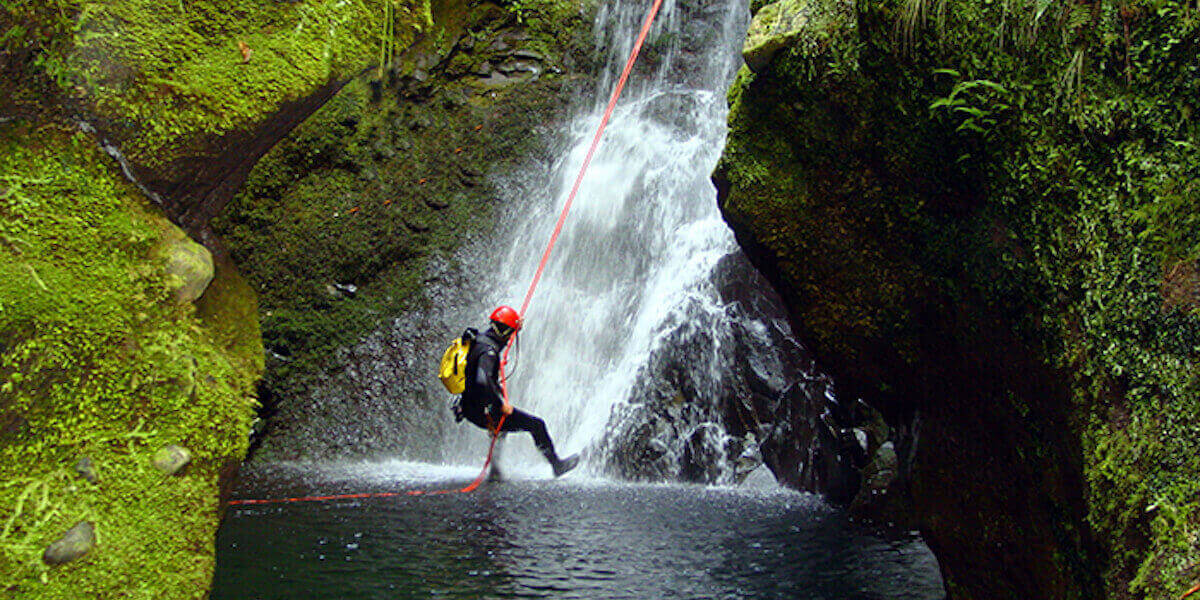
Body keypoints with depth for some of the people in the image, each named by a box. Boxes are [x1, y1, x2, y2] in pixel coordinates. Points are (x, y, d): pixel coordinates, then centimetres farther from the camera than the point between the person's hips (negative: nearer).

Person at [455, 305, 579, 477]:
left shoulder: (480, 339, 6)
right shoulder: (488, 350, -24)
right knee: (536, 424, 0)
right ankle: (557, 464, 14)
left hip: (469, 408, 10)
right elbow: (483, 379, -37)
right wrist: (501, 403, -29)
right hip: (482, 411, -10)